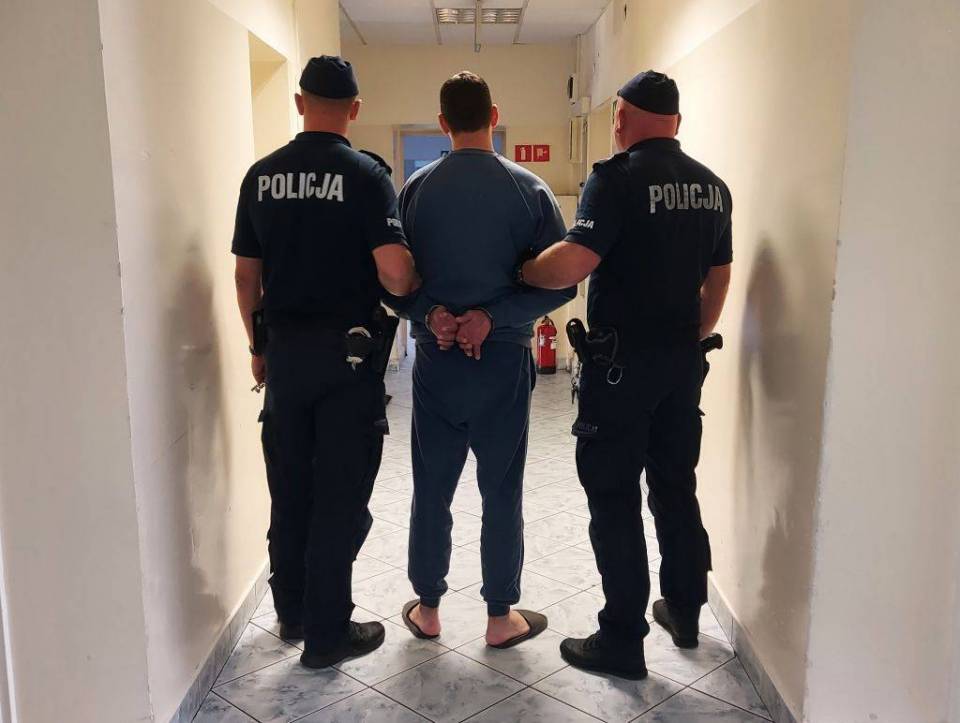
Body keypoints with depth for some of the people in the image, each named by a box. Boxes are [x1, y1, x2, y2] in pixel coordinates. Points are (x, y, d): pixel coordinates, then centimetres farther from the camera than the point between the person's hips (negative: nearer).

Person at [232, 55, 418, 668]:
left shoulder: (261, 176, 4)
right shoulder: (366, 175, -10)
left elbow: (246, 275, 8)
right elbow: (394, 272, -21)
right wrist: (418, 290, 1)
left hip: (285, 352, 5)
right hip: (348, 354, -4)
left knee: (290, 490, 16)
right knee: (340, 496, 4)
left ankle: (293, 612, 31)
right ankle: (327, 633, 14)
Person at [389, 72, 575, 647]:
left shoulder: (416, 189, -1)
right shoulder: (529, 190, -5)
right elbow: (561, 281, -8)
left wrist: (432, 314, -8)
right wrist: (492, 318, -11)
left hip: (435, 361, 2)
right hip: (505, 361, -1)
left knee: (432, 489, 13)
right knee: (502, 492, 9)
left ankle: (427, 609, 26)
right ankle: (501, 616, 20)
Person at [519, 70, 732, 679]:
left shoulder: (619, 177, -14)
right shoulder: (713, 186, 8)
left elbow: (573, 263, -25)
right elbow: (719, 279, 14)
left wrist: (514, 270, -9)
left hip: (622, 359, -7)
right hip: (684, 360, 7)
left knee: (613, 495, 2)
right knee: (676, 484, 18)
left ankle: (623, 640, 9)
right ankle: (685, 610, 32)